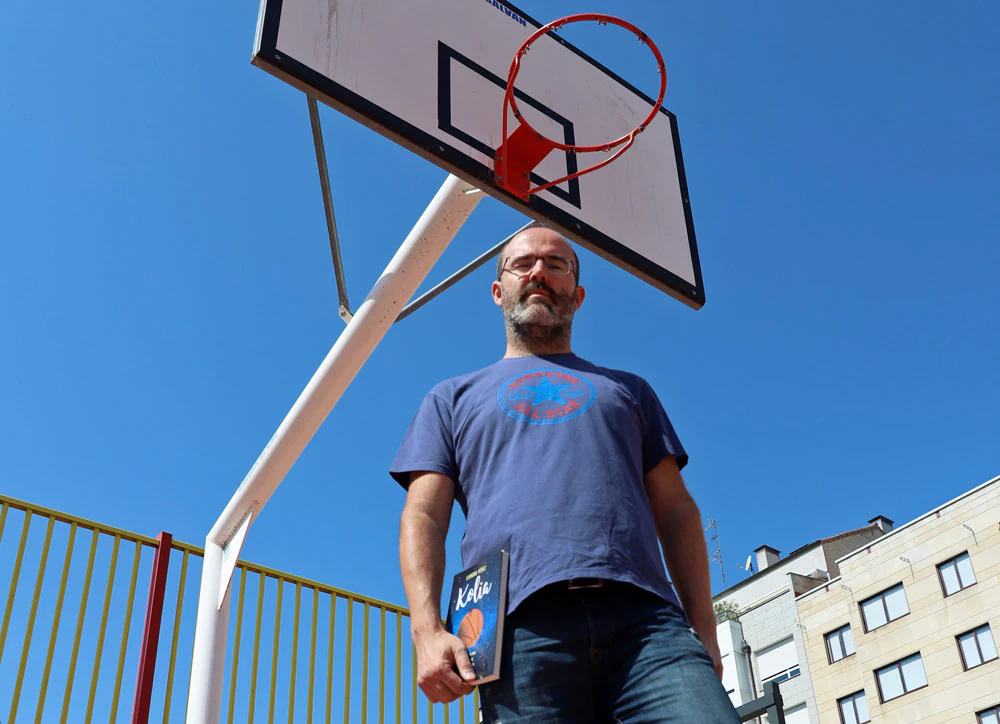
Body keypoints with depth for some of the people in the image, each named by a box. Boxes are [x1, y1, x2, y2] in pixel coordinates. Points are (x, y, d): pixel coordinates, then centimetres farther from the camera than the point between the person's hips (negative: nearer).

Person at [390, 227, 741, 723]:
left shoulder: (627, 389, 30)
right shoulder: (453, 398, 26)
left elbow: (675, 509, 21)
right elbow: (423, 517, 13)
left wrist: (703, 628, 8)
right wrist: (427, 630, -4)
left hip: (642, 615, 1)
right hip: (522, 625, 0)